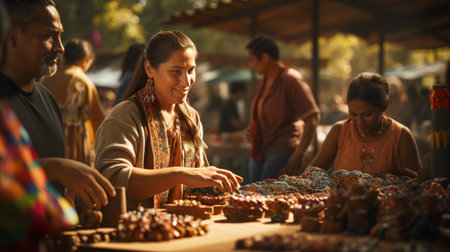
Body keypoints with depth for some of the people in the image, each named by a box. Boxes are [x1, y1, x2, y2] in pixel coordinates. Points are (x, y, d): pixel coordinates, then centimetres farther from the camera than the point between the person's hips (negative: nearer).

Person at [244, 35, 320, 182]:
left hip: (283, 151, -9)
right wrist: (252, 131, 11)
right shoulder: (264, 81, 16)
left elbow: (312, 118, -17)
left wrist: (299, 154, -23)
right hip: (259, 152, 9)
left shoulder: (291, 80, -10)